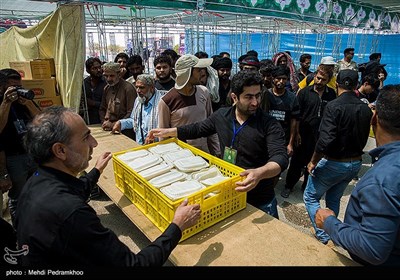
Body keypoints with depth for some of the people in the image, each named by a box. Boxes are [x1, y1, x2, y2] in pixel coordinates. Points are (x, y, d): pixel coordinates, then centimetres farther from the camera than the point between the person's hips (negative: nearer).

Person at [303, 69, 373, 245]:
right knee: (334, 199, 24)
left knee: (310, 197, 12)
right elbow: (364, 138, 9)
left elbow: (326, 140, -29)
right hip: (355, 163, 7)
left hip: (333, 163, -7)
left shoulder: (334, 106, -21)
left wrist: (313, 162, -16)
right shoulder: (366, 109, -1)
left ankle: (323, 236, 10)